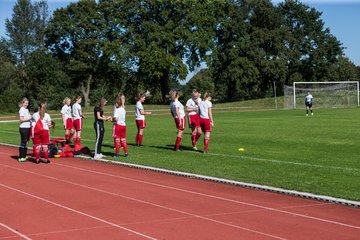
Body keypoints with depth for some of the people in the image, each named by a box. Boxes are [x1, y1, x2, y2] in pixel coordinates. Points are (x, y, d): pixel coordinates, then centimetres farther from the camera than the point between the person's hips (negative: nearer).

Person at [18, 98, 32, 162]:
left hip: (28, 128, 9)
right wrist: (29, 118, -19)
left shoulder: (27, 109, 16)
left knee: (26, 142, 13)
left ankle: (24, 156, 20)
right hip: (23, 128, -9)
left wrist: (31, 118, 6)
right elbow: (21, 119, -18)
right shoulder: (22, 110, -11)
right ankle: (20, 157, -2)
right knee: (23, 142, -6)